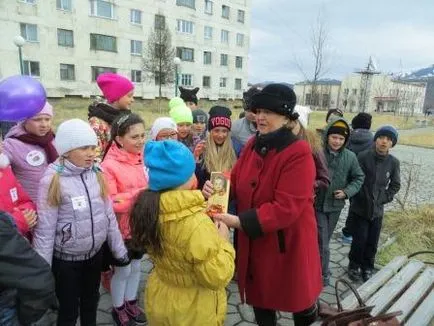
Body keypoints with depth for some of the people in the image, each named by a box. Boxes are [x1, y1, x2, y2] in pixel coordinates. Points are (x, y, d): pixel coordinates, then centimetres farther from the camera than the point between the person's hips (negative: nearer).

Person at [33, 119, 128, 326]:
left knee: (91, 303, 24)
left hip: (95, 253, 4)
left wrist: (119, 250, 6)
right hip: (66, 258, -4)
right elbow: (45, 229, -15)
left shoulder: (97, 174, -5)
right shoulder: (52, 180, -19)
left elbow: (109, 215, 1)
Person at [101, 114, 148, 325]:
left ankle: (131, 303, 45)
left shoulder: (145, 157, -6)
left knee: (136, 266, 22)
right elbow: (108, 203, -23)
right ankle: (118, 308, 40)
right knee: (123, 270, 14)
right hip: (122, 229, -5)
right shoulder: (109, 165, -21)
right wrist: (140, 193, -30)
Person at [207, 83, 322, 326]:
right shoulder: (253, 145, 1)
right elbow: (236, 182, 2)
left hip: (287, 242, -5)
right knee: (259, 295, 24)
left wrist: (239, 221, -31)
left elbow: (286, 208, -28)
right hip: (254, 241, 6)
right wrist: (215, 188, -20)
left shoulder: (299, 153, -22)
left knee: (298, 299, 19)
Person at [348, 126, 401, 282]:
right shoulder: (363, 156, -13)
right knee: (360, 240, 1)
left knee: (372, 242, 11)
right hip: (360, 207, -3)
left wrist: (384, 198, -1)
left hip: (377, 209, 3)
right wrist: (358, 197, -10)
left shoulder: (394, 162, -3)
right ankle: (354, 266, 25)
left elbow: (395, 185, 9)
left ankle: (367, 267, 33)